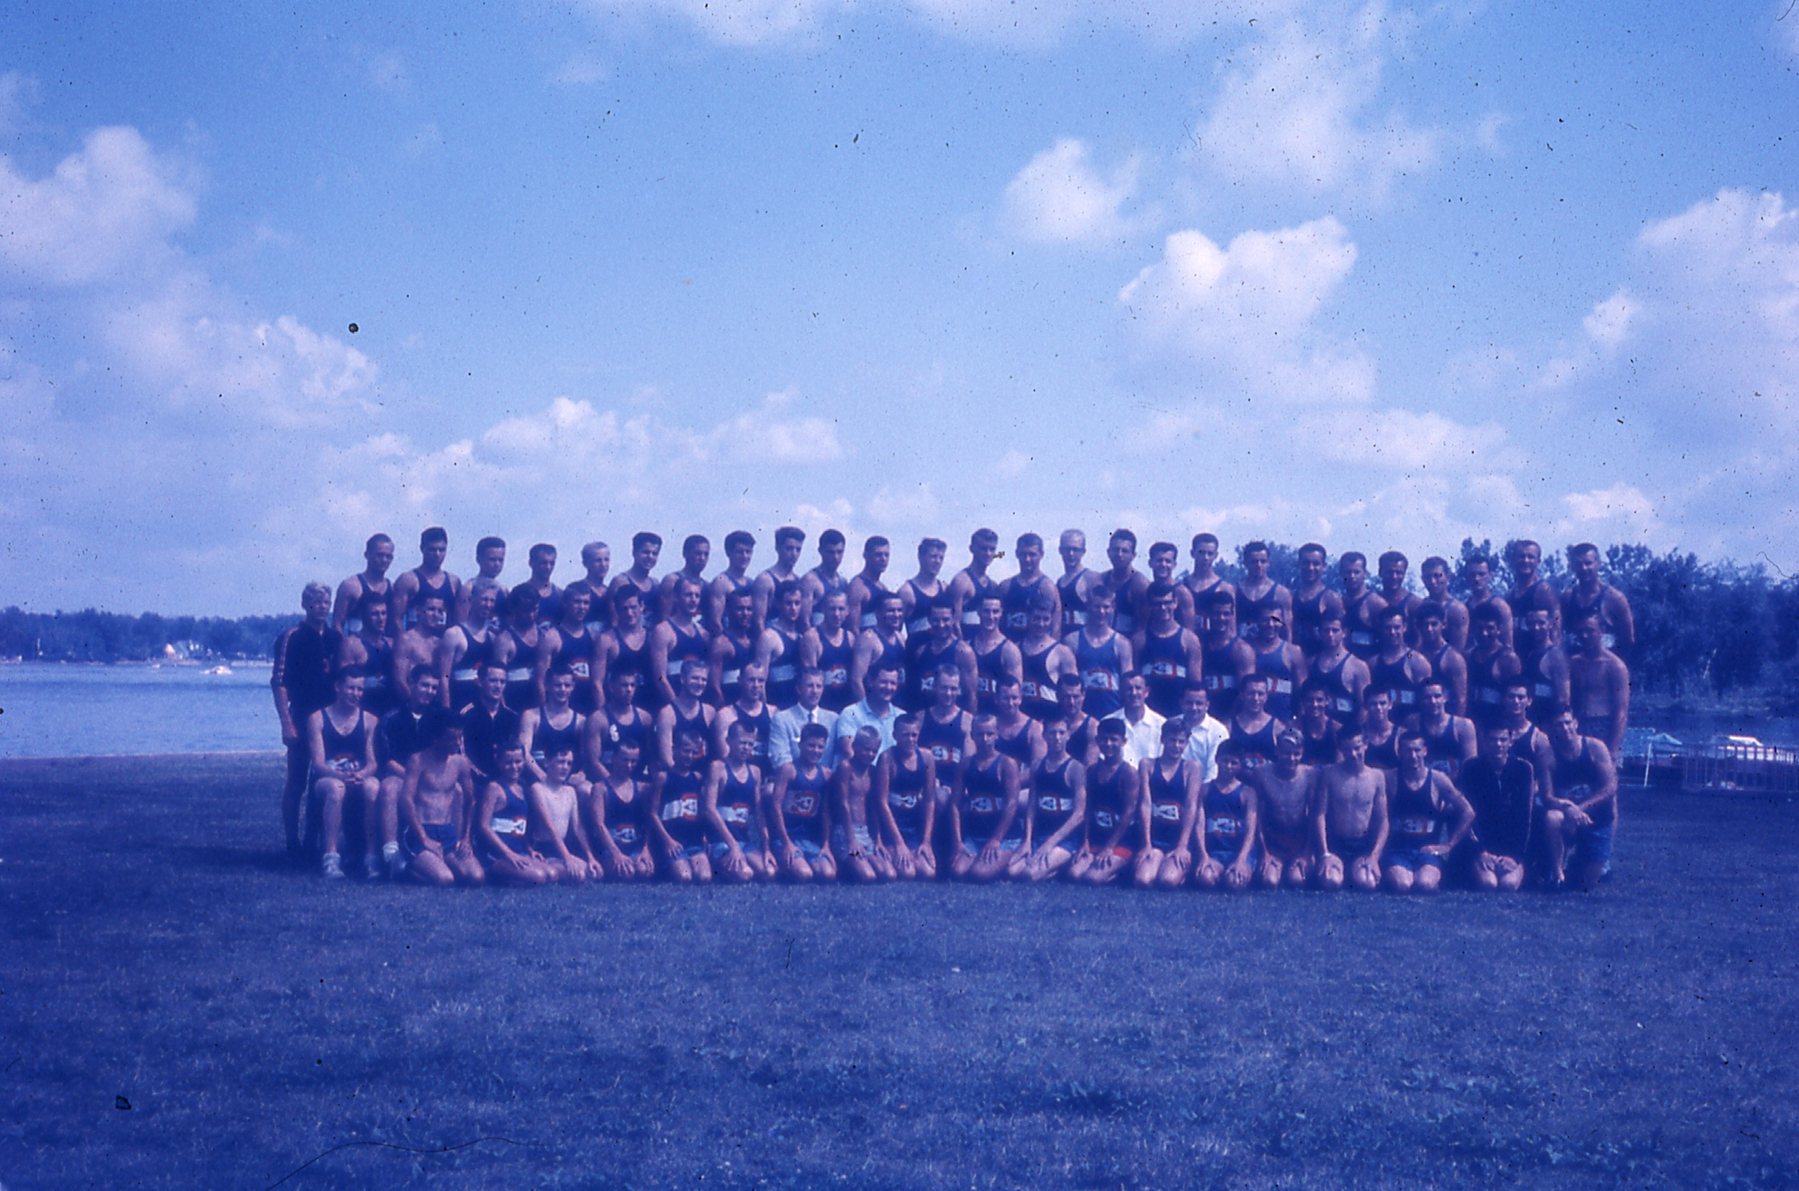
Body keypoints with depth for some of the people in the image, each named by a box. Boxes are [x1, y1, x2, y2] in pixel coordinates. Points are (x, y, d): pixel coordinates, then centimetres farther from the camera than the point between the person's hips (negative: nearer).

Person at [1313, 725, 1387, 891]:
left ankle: (1355, 871, 8)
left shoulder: (1377, 777, 2)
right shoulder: (1329, 774, -3)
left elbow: (1382, 820, 1)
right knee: (1331, 881, -29)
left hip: (1364, 846, 1)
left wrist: (1374, 856, -11)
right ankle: (1341, 870, 8)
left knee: (1367, 883, -28)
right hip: (1335, 844, -1)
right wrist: (1324, 853, -15)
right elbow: (1319, 814, -6)